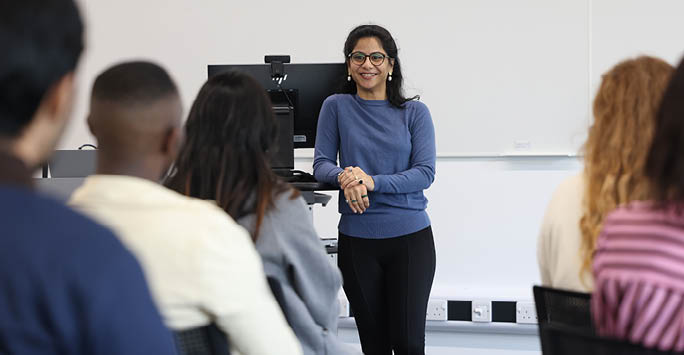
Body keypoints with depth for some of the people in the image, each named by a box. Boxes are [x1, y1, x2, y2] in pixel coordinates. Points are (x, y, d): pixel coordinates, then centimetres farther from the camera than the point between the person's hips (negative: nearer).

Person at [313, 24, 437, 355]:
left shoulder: (414, 112, 3)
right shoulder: (336, 107, 4)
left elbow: (425, 172, -5)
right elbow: (321, 164, 0)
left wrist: (373, 182, -19)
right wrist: (344, 176, -23)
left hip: (410, 237, -1)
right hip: (356, 240, 1)